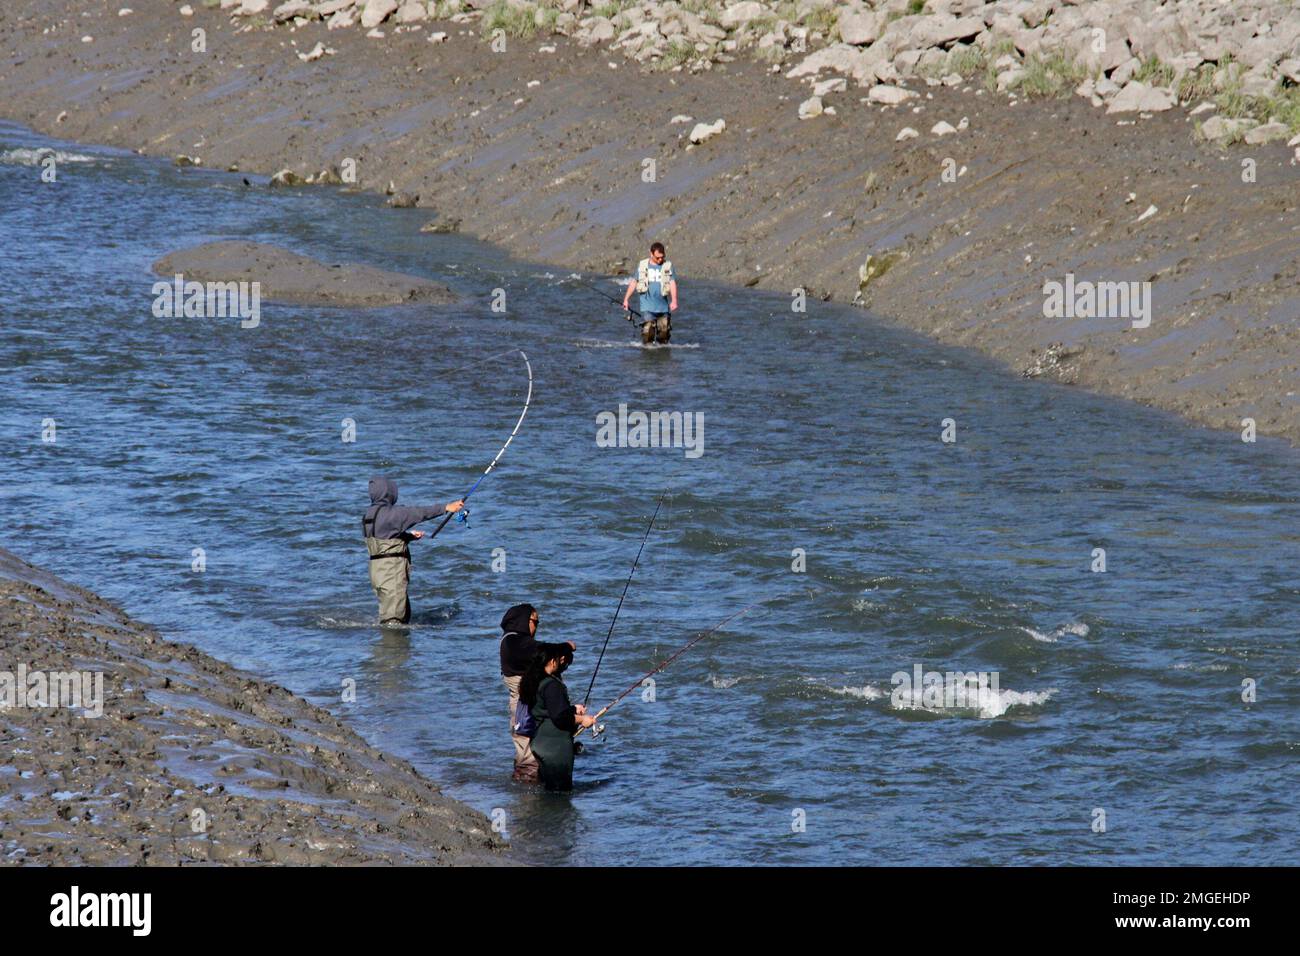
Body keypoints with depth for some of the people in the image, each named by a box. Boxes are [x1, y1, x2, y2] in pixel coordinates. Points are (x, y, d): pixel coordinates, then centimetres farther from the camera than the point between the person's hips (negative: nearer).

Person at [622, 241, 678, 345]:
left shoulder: (668, 266, 4)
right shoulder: (642, 265, 7)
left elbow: (672, 283, -5)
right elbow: (634, 282, 14)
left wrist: (674, 301, -20)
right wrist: (626, 299, 13)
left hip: (663, 306, 0)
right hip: (648, 307, 0)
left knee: (664, 332, 3)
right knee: (648, 331, -13)